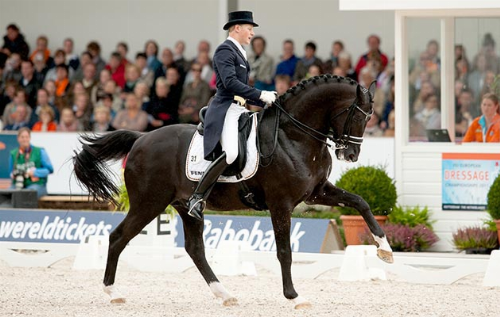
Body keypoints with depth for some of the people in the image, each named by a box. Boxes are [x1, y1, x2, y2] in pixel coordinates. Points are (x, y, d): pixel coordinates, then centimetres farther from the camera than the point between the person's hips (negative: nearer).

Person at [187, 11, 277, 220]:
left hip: (239, 109, 11)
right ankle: (198, 197, -23)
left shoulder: (239, 53, 22)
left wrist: (265, 101, 15)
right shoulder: (225, 50, -9)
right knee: (230, 153, -29)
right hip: (225, 109, -11)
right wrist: (260, 95, -22)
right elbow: (230, 82, -22)